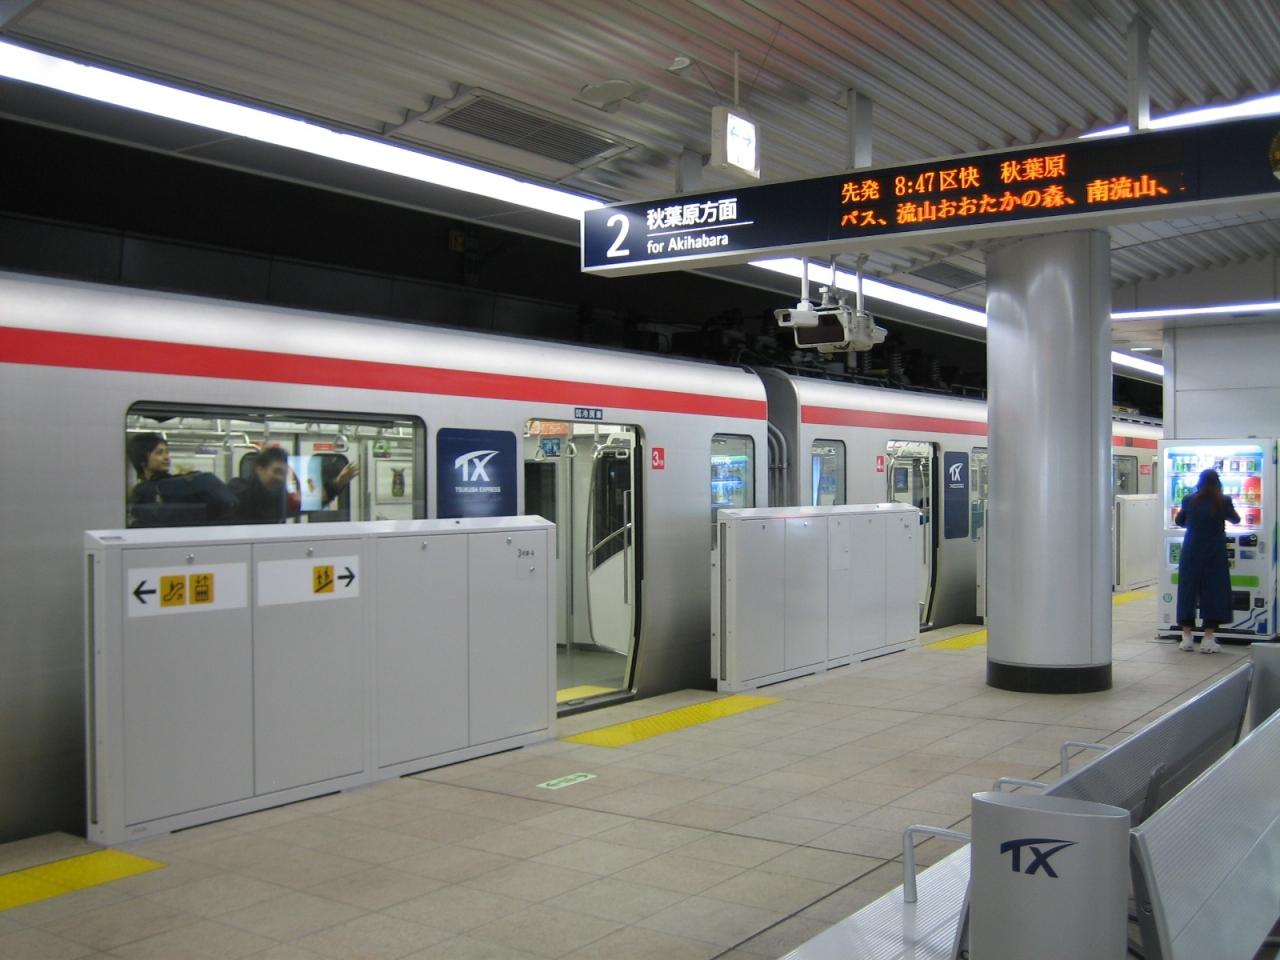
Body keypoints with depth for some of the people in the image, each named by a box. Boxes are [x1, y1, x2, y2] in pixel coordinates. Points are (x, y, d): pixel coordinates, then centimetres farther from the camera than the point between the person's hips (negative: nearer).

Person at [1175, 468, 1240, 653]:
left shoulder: (1189, 500, -3)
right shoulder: (1224, 501, -7)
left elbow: (1179, 521, 13)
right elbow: (1235, 519, 12)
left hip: (1191, 553, 1)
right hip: (1215, 554, -1)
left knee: (1188, 591, 9)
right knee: (1213, 592, 5)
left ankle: (1186, 637, 10)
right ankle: (1208, 639, 2)